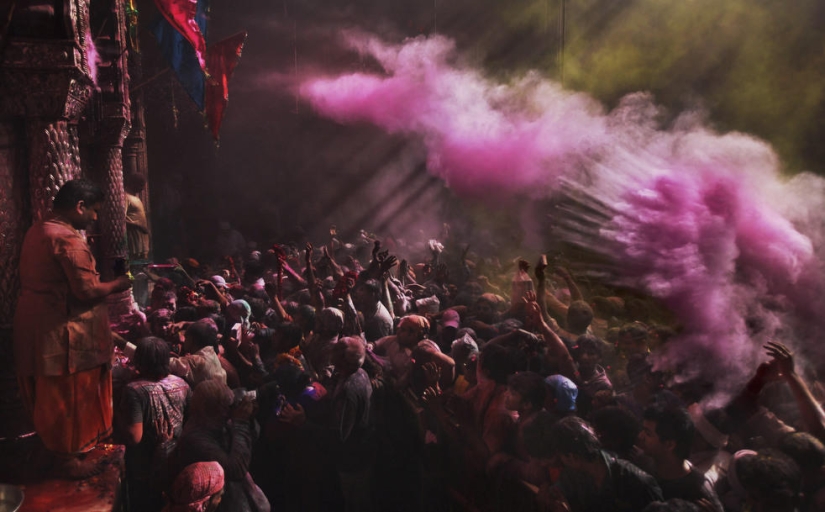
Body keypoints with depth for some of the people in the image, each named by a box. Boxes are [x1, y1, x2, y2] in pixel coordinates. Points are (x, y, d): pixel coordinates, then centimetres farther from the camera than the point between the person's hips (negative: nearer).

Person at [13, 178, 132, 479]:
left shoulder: (38, 231, 9)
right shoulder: (68, 239, -23)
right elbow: (87, 291, -25)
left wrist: (105, 281, 12)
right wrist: (118, 284, -8)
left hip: (37, 325, 10)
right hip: (63, 333, -10)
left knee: (50, 395, 22)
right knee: (70, 396, 5)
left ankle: (53, 444, 38)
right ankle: (67, 458, 18)